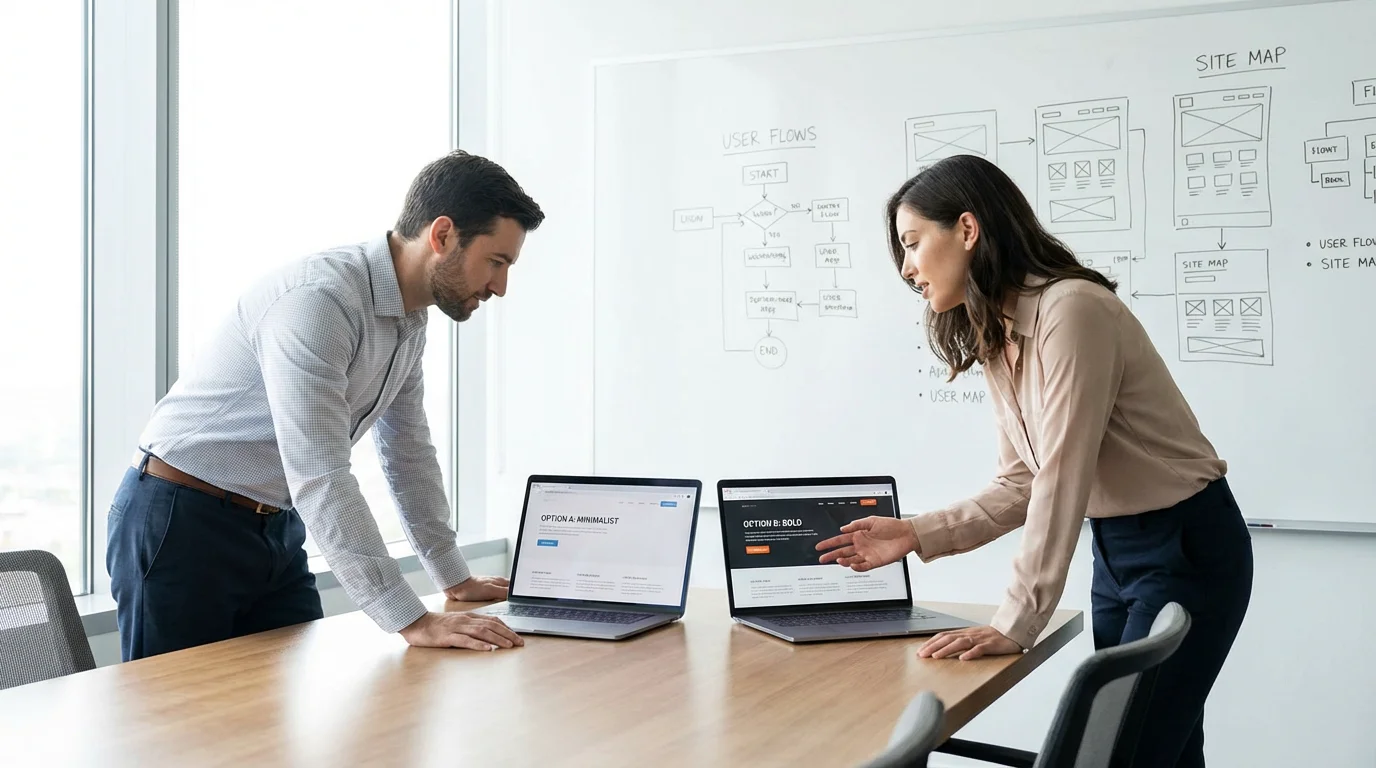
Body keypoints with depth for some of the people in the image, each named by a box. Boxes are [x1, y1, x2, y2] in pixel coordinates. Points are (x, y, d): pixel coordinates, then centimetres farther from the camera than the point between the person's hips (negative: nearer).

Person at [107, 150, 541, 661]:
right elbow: (319, 479, -33)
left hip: (277, 530, 8)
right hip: (183, 524, -8)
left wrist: (455, 579, 16)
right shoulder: (318, 301, -27)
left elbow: (408, 451, 15)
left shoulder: (410, 319, 3)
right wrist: (411, 621, -34)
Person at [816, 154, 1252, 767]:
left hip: (1187, 548, -8)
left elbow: (1063, 476, -26)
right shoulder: (997, 342, 6)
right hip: (1114, 550, 8)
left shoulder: (1071, 310, -22)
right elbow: (1023, 487, 7)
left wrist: (1016, 623, -26)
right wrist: (917, 534, -3)